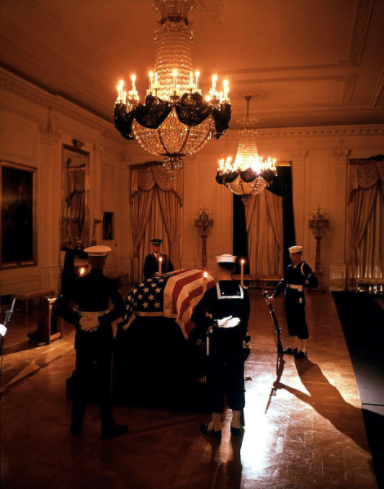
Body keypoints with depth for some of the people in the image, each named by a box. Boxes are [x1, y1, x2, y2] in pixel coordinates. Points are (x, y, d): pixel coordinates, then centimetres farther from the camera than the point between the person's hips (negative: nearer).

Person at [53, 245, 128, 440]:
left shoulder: (78, 282, -2)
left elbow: (59, 306, -7)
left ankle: (76, 425, 25)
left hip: (83, 335, 3)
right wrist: (102, 320, -17)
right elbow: (120, 308, -23)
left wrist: (77, 320, -9)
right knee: (102, 381, 6)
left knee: (81, 380, 15)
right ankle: (108, 427, 15)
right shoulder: (108, 283, -10)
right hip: (102, 335, -3)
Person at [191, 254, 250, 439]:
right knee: (236, 380, 12)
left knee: (216, 381, 6)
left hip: (217, 342, -3)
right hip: (236, 342, 3)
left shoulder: (212, 292, -13)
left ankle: (216, 426, 14)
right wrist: (241, 335, 14)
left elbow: (197, 316, -15)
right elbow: (245, 318, 3)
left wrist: (203, 329, 2)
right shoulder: (243, 292, -3)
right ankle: (236, 423, 20)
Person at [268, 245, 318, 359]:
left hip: (298, 299, -7)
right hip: (288, 298, 7)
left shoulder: (304, 267, -12)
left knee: (300, 323, 0)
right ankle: (293, 347, 26)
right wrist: (274, 295, 4)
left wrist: (301, 283, -16)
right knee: (291, 322, 14)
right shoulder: (289, 267, 10)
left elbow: (314, 282, -17)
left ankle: (303, 350, 10)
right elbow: (283, 282, 11)